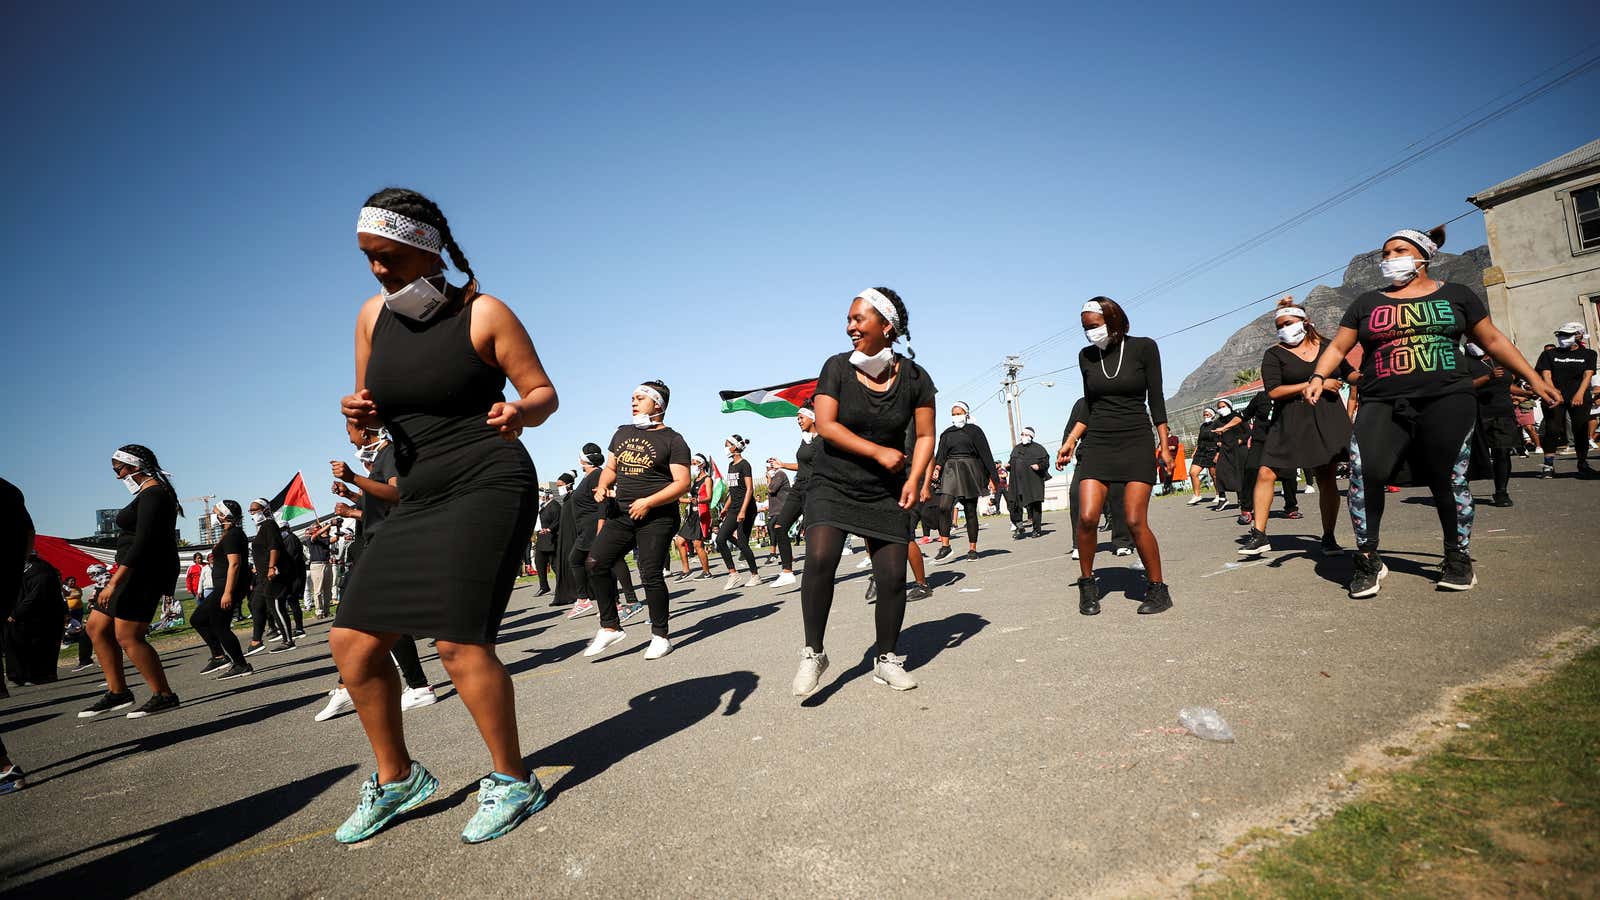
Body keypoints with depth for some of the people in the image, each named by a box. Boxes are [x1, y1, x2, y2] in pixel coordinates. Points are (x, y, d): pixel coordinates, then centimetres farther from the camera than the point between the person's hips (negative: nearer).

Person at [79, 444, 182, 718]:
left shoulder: (152, 494, -15)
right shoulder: (151, 492, 18)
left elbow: (143, 541, -24)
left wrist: (115, 582, -26)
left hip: (145, 570, -11)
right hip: (138, 571, 11)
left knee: (128, 637, -9)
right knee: (97, 627, 13)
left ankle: (164, 696, -3)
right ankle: (117, 692, 17)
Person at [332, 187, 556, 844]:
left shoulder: (484, 314, -5)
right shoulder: (373, 315, 12)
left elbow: (544, 393, -2)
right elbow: (373, 406, 20)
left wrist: (519, 412, -24)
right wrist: (359, 412, -4)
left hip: (487, 489, -7)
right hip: (418, 500, 7)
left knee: (459, 642, -17)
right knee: (352, 642, 5)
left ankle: (513, 783, 4)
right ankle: (396, 778, 26)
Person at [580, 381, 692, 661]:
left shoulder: (672, 440, -2)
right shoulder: (623, 433, 17)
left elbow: (682, 483, -10)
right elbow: (610, 468, 24)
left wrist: (648, 502, -18)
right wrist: (602, 487, 1)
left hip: (657, 516, -6)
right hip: (621, 514, 6)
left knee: (650, 574, -8)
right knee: (595, 562, -8)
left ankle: (660, 636, 9)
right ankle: (610, 627, 4)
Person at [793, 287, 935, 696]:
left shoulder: (914, 377, -3)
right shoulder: (837, 367, -5)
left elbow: (925, 436, 3)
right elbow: (825, 425, -12)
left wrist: (914, 479, -12)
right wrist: (878, 452, -17)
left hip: (886, 492, 2)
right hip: (832, 483, -1)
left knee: (893, 575, -1)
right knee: (819, 556, -23)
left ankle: (886, 660, 21)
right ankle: (813, 653, -7)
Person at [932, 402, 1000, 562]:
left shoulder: (974, 430, 5)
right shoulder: (947, 434, 15)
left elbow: (985, 454, 2)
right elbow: (941, 454, 11)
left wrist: (992, 477, -3)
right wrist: (937, 467, -11)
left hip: (970, 472, -2)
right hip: (951, 471, 2)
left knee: (970, 511, 0)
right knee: (944, 506, -17)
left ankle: (972, 549, 9)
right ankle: (945, 545, -11)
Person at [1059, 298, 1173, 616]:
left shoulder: (1143, 347, -1)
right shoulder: (1086, 356, 8)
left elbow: (1156, 399, 1)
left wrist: (1164, 444, -3)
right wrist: (1070, 442, 7)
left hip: (1136, 442, -3)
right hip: (1099, 445, 3)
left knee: (1136, 521, -12)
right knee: (1087, 517, -12)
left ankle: (1158, 589, 6)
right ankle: (1087, 584, 7)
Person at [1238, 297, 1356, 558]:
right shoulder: (1275, 354, 1)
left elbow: (1350, 373, 25)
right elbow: (1273, 391, -11)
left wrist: (1351, 406, 15)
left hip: (1327, 419, 2)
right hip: (1289, 423, -2)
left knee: (1325, 478, 2)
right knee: (1266, 473, -12)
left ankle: (1328, 538, 14)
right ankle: (1259, 535, -6)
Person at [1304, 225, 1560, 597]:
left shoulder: (1455, 295, 14)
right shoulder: (1367, 303, 16)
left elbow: (1493, 340, 16)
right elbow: (1338, 347, 13)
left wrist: (1535, 379, 12)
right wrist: (1318, 376, -6)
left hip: (1446, 402, 0)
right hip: (1382, 406, 0)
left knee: (1448, 480, -2)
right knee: (1364, 472, -20)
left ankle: (1458, 559, 20)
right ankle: (1367, 560, -8)